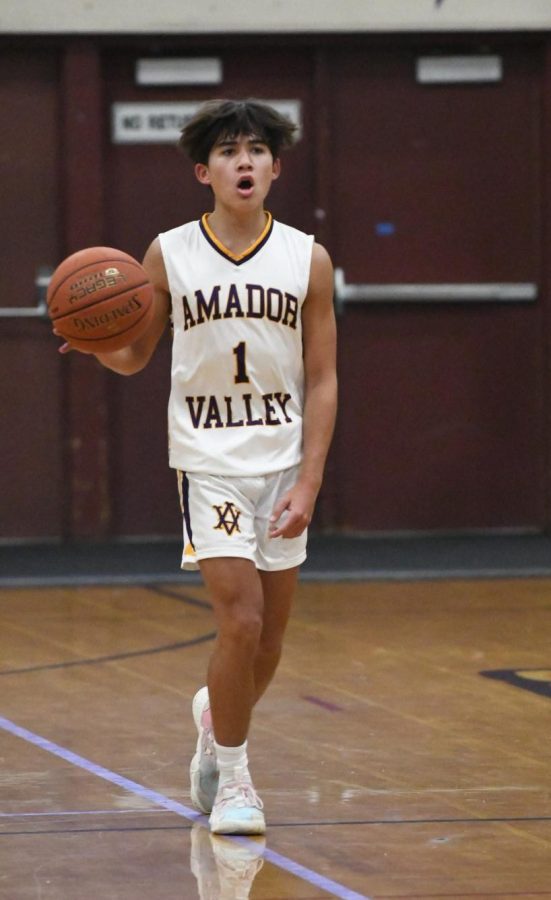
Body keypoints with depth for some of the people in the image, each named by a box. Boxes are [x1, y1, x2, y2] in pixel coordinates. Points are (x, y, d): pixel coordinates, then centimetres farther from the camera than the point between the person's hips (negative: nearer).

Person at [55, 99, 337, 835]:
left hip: (282, 464, 2)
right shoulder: (169, 256, -2)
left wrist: (309, 482, -7)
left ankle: (216, 715, 41)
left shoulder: (307, 261, 0)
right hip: (208, 463, -2)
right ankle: (232, 779, 3)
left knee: (269, 642, 8)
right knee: (241, 622, -15)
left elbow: (322, 380, 1)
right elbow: (134, 358, 8)